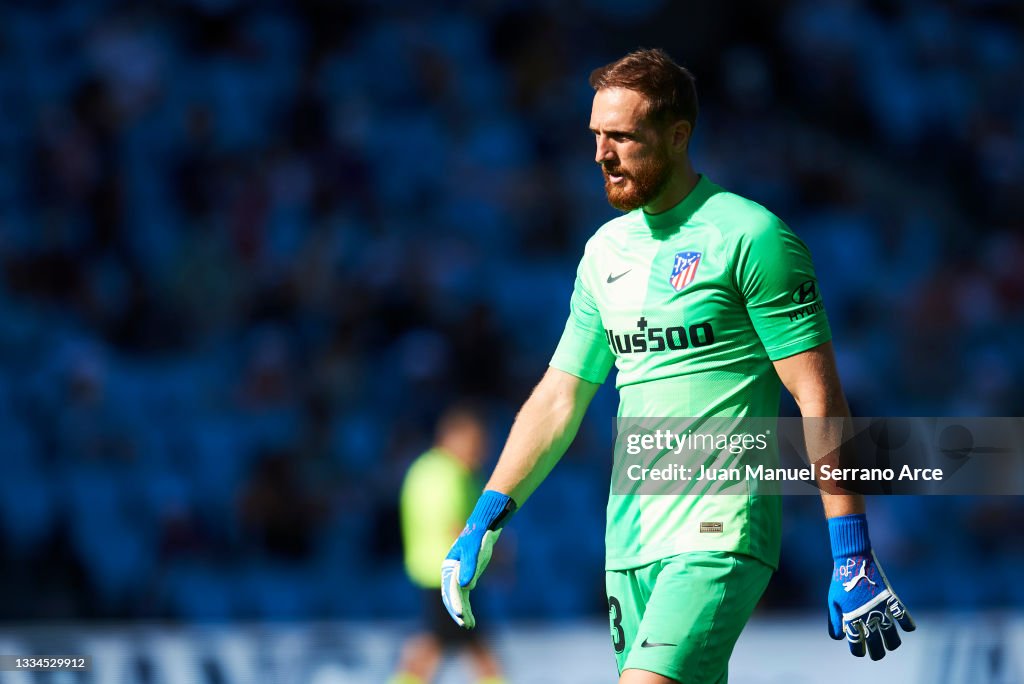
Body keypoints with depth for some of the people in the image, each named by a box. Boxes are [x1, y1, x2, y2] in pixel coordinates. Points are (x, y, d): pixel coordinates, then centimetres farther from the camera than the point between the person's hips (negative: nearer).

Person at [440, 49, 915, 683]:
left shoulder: (750, 237, -7)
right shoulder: (606, 250, 14)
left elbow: (819, 398, -9)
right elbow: (559, 398, 20)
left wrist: (853, 558, -14)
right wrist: (485, 520, 13)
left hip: (720, 533, -7)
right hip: (631, 537, 7)